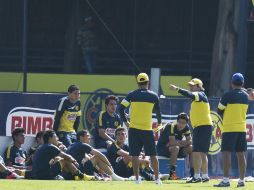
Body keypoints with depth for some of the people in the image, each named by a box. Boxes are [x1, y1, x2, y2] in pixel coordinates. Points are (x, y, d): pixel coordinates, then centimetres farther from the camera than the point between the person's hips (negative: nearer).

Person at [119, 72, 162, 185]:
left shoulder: (132, 95, 0)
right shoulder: (153, 96, 1)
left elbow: (121, 108, -4)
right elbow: (158, 111, 11)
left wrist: (125, 121, 9)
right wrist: (159, 122, 30)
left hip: (134, 129, 0)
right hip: (147, 129, 0)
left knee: (135, 155, 4)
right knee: (153, 155, 6)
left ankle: (137, 178, 0)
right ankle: (157, 178, 4)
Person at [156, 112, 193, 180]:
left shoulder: (186, 128, -4)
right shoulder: (171, 126, -25)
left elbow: (190, 141, -5)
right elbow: (172, 142, -33)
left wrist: (179, 143, -20)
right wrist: (184, 143, -17)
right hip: (162, 148, -7)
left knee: (191, 149, -11)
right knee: (175, 148, -36)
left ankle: (193, 173, -11)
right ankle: (172, 174, -35)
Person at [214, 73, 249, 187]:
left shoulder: (228, 95, -10)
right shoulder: (245, 96, 7)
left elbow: (220, 111, -2)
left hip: (229, 128, -5)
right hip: (242, 128, 5)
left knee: (226, 153, -8)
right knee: (241, 154, 7)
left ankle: (226, 180, -17)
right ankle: (242, 180, 6)